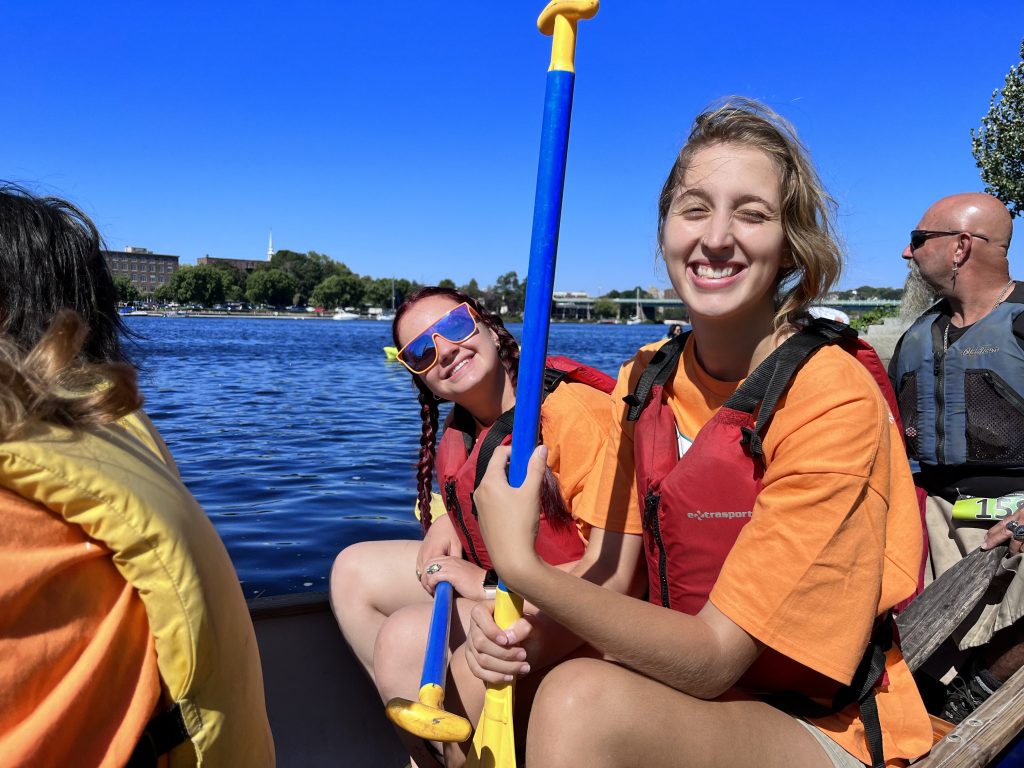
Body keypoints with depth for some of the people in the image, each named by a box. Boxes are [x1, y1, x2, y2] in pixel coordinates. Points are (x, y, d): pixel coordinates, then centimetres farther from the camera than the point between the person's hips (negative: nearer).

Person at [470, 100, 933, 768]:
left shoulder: (835, 401, -22)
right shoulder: (646, 380, -2)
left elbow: (712, 660, -24)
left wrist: (523, 567, -32)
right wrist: (524, 623, -18)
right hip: (683, 673, 6)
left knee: (581, 697, -32)